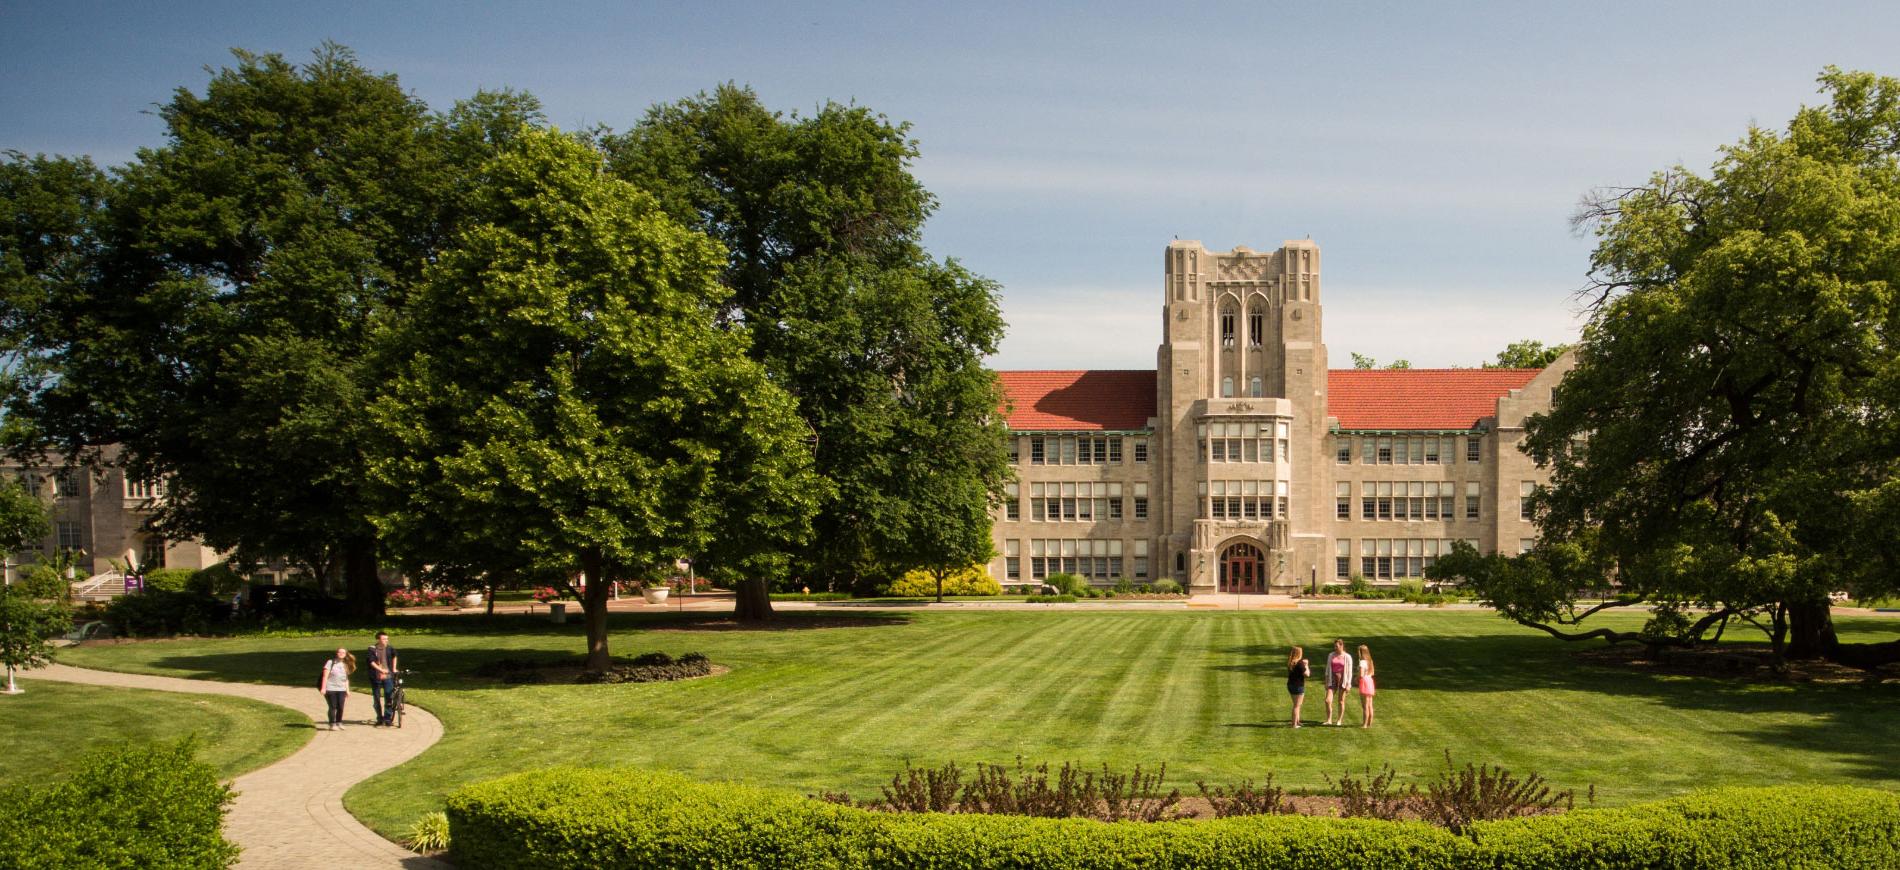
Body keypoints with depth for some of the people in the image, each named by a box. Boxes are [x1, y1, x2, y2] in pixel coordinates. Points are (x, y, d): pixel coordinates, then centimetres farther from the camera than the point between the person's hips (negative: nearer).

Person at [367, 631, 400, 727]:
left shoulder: (390, 648, 3)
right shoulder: (372, 649, -4)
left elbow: (394, 657, 22)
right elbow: (372, 662, -12)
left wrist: (394, 669, 20)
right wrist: (381, 670, -23)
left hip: (388, 676, 1)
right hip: (376, 677, 0)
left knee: (389, 697, -10)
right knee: (376, 698, 7)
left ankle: (388, 718, -3)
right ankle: (380, 718, 20)